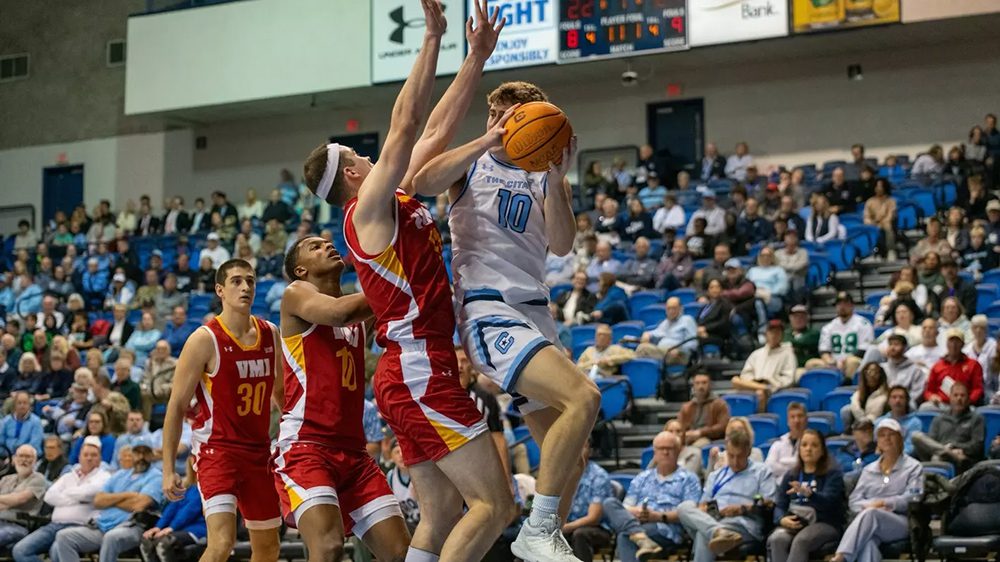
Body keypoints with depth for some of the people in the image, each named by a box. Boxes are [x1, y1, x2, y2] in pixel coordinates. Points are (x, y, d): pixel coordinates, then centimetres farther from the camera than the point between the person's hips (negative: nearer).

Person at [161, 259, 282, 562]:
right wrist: (168, 468, -15)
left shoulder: (271, 334, 5)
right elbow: (177, 406, -10)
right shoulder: (205, 339, -12)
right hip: (216, 449, -6)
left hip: (259, 449, 7)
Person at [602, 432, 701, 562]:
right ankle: (641, 539, -46)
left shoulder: (688, 479, 15)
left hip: (665, 529, -5)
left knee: (626, 537, -34)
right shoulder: (642, 477, 29)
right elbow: (626, 507, 18)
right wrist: (635, 512, -7)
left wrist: (659, 516, -14)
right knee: (610, 503, -24)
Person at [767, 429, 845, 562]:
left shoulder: (833, 473, 6)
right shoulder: (791, 475, 20)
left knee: (801, 541, -36)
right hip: (794, 523, 4)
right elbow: (779, 505, 13)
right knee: (776, 539, -30)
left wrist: (808, 493, -34)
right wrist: (782, 519, -12)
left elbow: (828, 501, -13)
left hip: (824, 523, -3)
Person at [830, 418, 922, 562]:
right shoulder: (869, 470, 25)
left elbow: (912, 499, 0)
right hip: (871, 524, 2)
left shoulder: (913, 467, 15)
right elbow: (853, 502, 15)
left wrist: (884, 503, -12)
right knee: (868, 542, -38)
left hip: (901, 522, -2)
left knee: (870, 514, -39)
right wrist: (869, 505, -8)